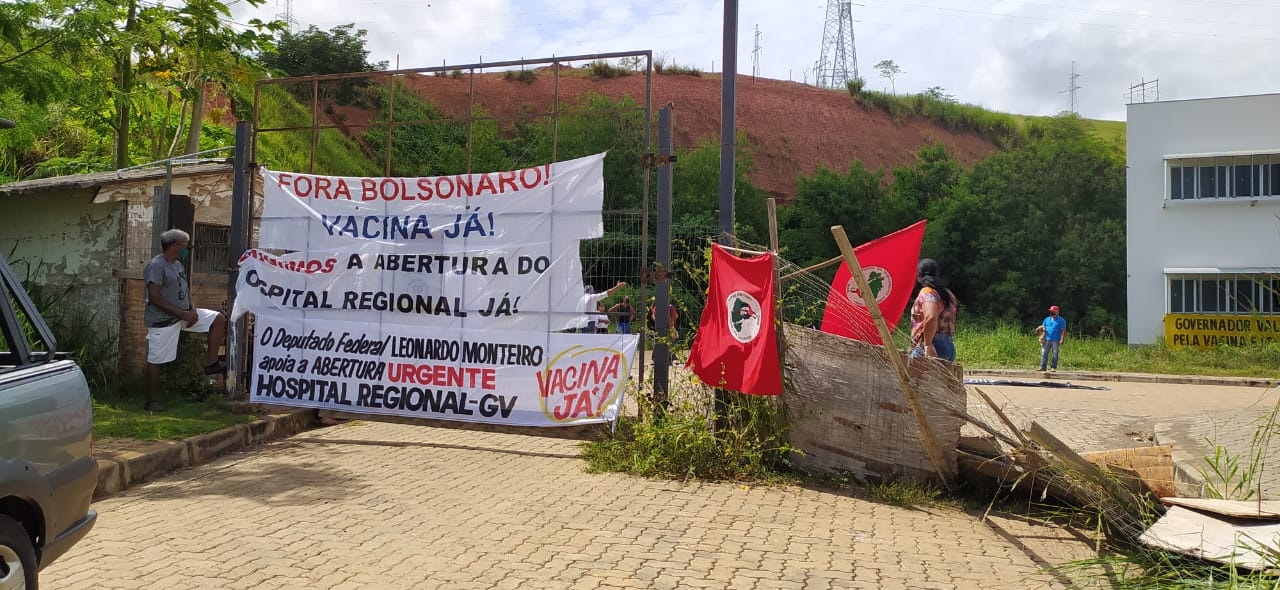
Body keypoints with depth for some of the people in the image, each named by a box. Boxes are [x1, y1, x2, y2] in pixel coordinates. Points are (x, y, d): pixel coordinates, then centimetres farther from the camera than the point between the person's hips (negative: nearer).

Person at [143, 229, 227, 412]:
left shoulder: (178, 265, 11)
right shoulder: (156, 266, -16)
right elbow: (154, 298, -22)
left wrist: (193, 309, -3)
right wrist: (182, 314, -22)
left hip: (183, 313, 8)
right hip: (162, 319, -8)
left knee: (219, 319, 0)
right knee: (155, 360, 0)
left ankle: (211, 363, 2)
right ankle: (152, 401, 11)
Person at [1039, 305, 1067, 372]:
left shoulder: (1061, 321, 4)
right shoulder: (1047, 319, 17)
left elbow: (1063, 331, -1)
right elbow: (1043, 327, 17)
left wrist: (1062, 339, -11)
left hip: (1056, 341, -4)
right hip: (1047, 340, 4)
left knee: (1055, 354, -1)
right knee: (1044, 353, -1)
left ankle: (1053, 367, 3)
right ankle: (1042, 367, 0)